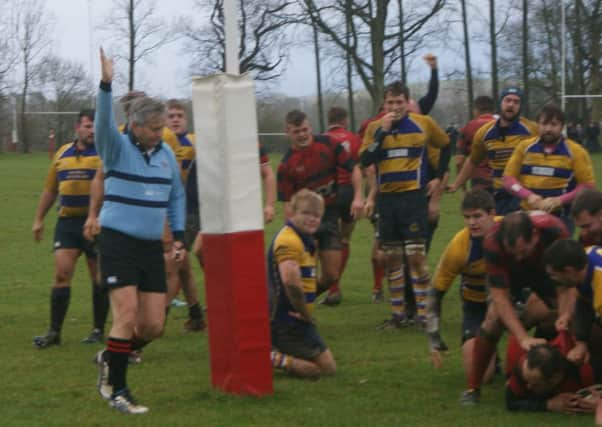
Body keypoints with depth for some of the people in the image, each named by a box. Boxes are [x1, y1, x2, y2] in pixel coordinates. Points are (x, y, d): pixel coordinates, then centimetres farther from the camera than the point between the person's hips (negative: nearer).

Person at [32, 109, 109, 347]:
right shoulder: (62, 154, 13)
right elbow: (50, 189, 21)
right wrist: (39, 219, 20)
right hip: (67, 221, 3)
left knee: (99, 278, 5)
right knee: (61, 274, -4)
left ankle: (98, 330, 15)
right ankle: (54, 332, 0)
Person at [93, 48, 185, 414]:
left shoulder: (166, 154, 8)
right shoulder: (117, 147, -7)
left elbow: (177, 196, 19)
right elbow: (103, 122, -27)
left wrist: (179, 235, 10)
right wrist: (106, 85, -40)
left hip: (152, 247, 6)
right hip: (118, 242, -5)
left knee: (154, 325, 3)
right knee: (127, 316, -14)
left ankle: (111, 359, 30)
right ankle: (117, 391, -3)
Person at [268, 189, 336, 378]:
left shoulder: (304, 241, 16)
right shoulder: (289, 241, -18)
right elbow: (290, 280, -34)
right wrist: (305, 314, -23)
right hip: (287, 319, -10)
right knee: (326, 368, -8)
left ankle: (273, 355, 12)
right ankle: (274, 359, -14)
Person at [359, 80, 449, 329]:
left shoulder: (423, 124, 1)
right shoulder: (375, 127, 4)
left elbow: (445, 145, 16)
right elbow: (364, 160, -9)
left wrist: (439, 178, 10)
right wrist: (382, 131, -15)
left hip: (413, 196, -3)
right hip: (386, 199, 3)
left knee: (416, 254, -9)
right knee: (392, 258, 7)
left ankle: (422, 313, -4)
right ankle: (397, 314, 16)